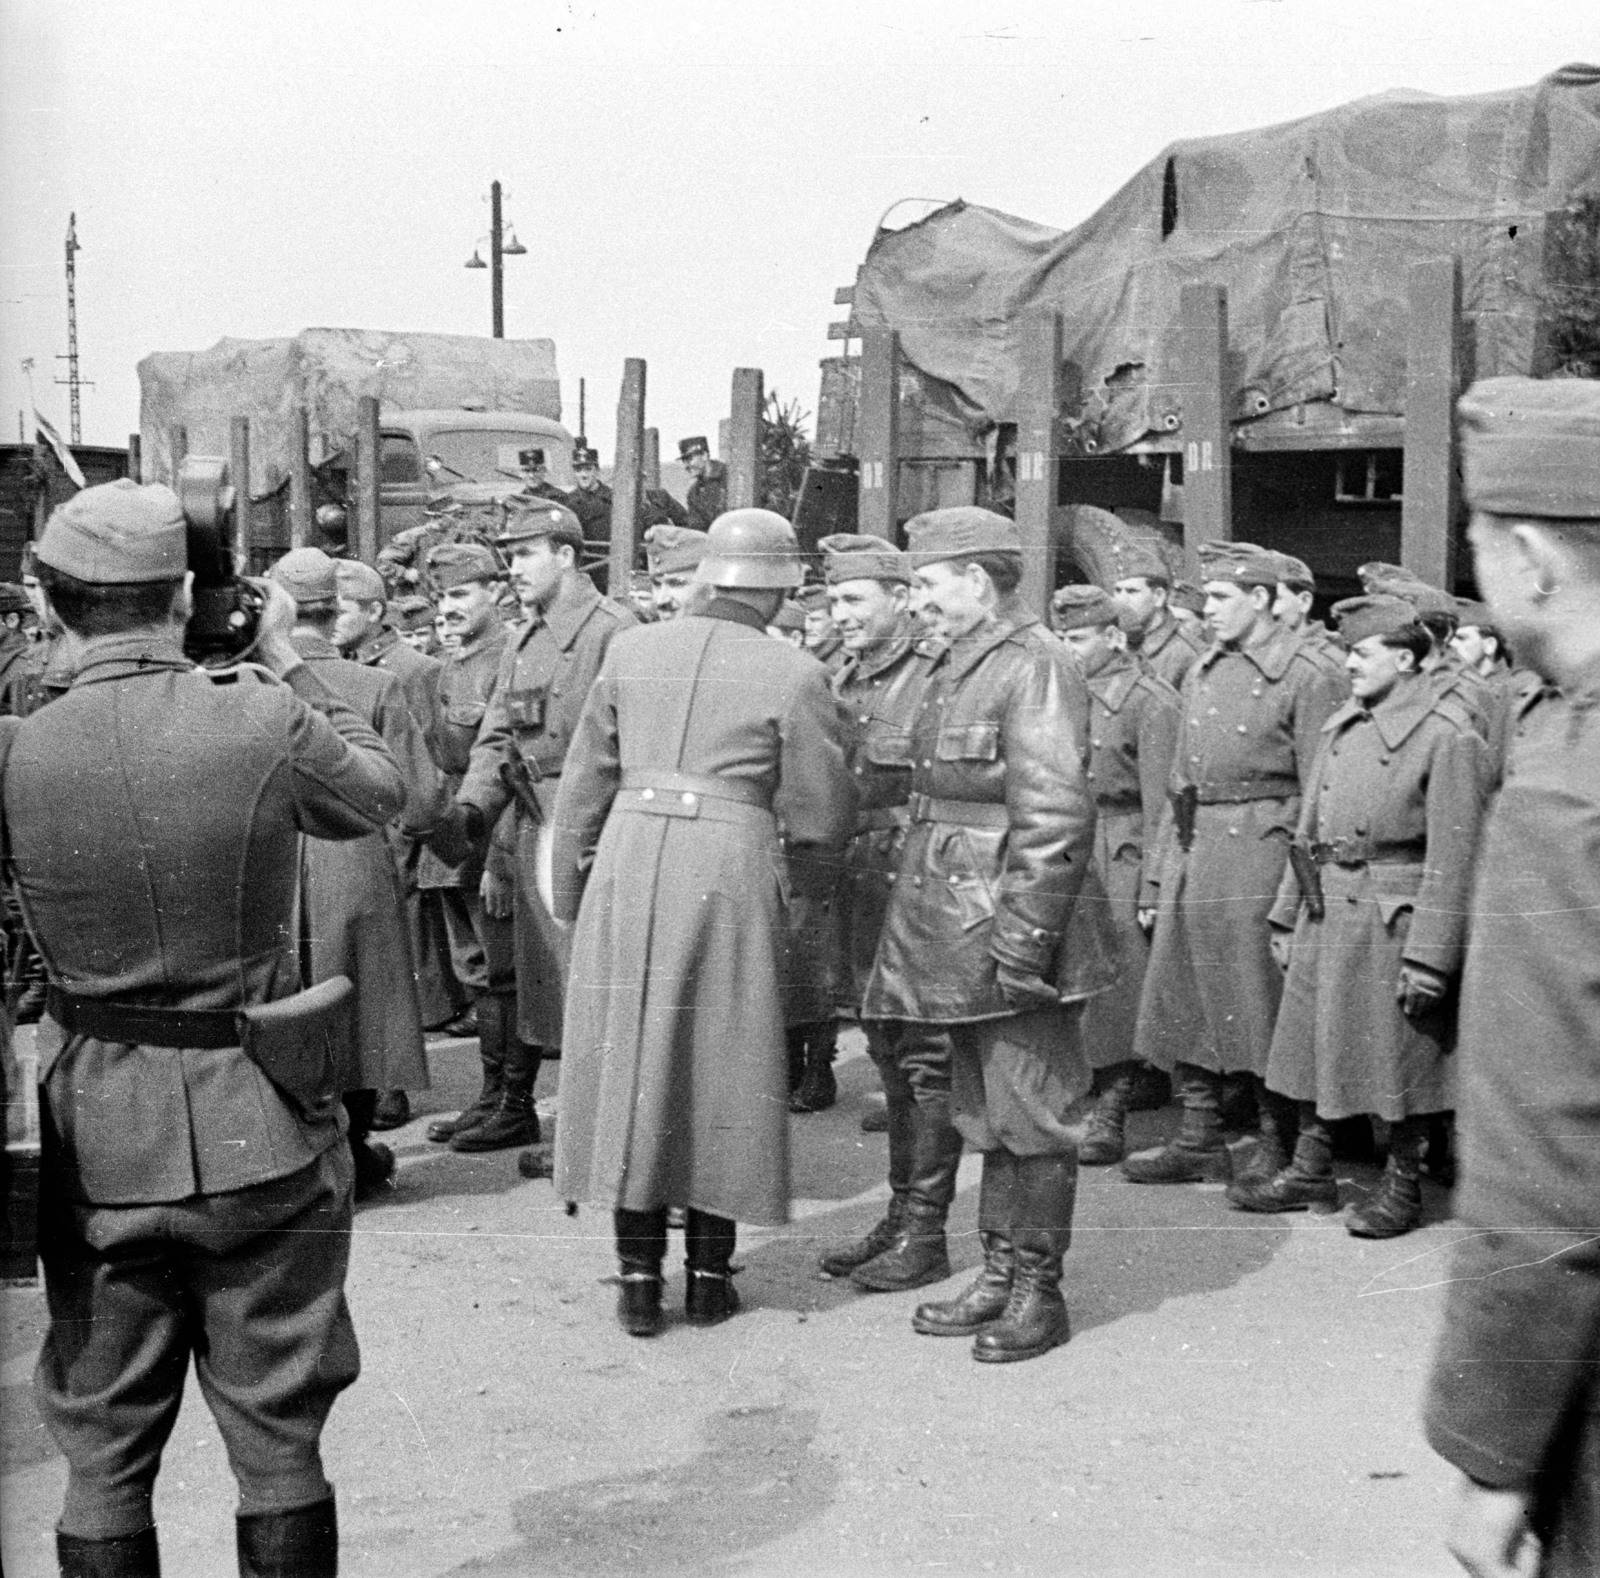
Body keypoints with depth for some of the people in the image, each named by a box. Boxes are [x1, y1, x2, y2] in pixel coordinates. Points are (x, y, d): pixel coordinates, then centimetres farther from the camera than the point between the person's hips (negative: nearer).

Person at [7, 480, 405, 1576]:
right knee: (280, 1442, 13)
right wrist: (288, 662, 16)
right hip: (261, 1127, -1)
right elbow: (383, 792, 8)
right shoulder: (268, 725, -14)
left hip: (97, 1140, 1)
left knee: (103, 1454, 15)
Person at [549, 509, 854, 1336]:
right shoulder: (793, 676, -2)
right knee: (722, 1068, 10)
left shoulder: (631, 650, 7)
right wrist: (806, 877, 22)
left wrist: (570, 889, 19)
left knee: (628, 1061, 11)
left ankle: (638, 1275, 14)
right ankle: (709, 1273, 17)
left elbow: (584, 783, 10)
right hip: (728, 872, -3)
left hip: (626, 864, 3)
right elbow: (817, 812, 1)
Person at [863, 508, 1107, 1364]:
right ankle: (1000, 1274, 25)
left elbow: (1057, 818, -19)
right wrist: (918, 926, 17)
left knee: (1028, 1116, 2)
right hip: (951, 940, 9)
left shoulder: (1028, 670, -13)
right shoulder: (948, 672, 14)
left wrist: (1019, 940, -21)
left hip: (1008, 940, -9)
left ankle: (1039, 1290, 12)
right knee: (982, 1115, 15)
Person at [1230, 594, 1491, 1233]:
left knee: (1399, 1060, 4)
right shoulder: (1341, 727, 10)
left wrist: (1428, 957, -17)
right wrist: (1287, 917, 14)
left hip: (1392, 926, -7)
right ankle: (1311, 1170, 27)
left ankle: (1403, 1187, 18)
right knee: (1314, 1043, 13)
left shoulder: (1448, 737, -12)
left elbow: (1452, 858, -15)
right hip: (1324, 915, 7)